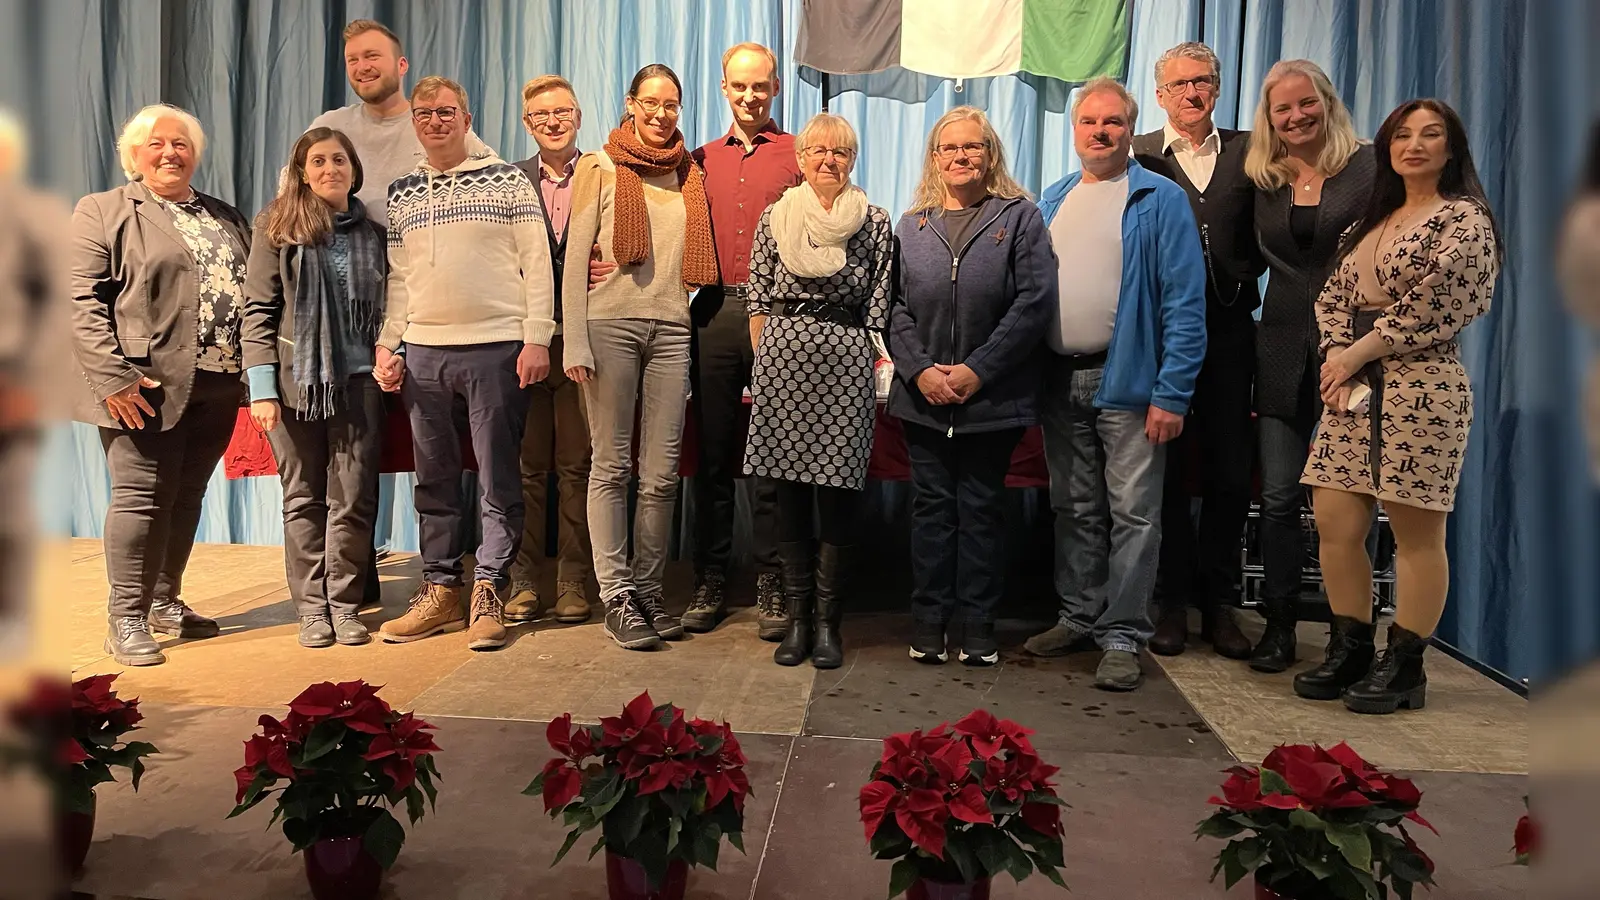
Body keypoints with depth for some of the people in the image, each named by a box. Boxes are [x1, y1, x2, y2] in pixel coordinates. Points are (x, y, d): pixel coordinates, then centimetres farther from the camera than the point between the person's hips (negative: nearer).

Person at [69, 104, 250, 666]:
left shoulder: (227, 218, 19)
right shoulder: (103, 212, 3)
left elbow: (254, 293, 18)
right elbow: (81, 301, -6)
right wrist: (113, 377, -15)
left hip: (217, 387, 5)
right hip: (146, 387, -5)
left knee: (187, 498, 11)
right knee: (143, 496, -3)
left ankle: (164, 601, 24)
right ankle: (126, 620, 6)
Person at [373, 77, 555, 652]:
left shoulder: (507, 181, 5)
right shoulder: (401, 193, 16)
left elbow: (536, 263, 0)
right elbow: (396, 278, 18)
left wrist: (536, 339, -8)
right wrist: (385, 346, 10)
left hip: (496, 346, -4)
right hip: (423, 351, 4)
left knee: (498, 479, -1)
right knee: (434, 479, 8)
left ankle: (487, 594, 7)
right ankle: (440, 591, 18)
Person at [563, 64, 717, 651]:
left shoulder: (689, 174, 17)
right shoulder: (600, 168, 6)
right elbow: (574, 258, 0)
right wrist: (575, 342, -9)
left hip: (671, 328, 3)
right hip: (610, 323, -3)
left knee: (662, 472, 2)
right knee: (612, 465, -1)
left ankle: (649, 589, 12)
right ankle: (616, 596, 4)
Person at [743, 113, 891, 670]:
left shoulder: (874, 224, 7)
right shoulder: (774, 218, 10)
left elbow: (878, 311, 6)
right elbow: (759, 301, 11)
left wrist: (873, 369, 1)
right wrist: (763, 364, 6)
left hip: (846, 366, -1)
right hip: (784, 362, 1)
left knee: (838, 494, -3)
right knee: (789, 494, 4)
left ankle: (827, 622, 10)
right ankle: (796, 618, 15)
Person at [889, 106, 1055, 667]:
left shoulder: (1019, 217, 1)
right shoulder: (911, 226, 10)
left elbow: (1034, 301, -8)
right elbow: (894, 306, 4)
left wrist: (977, 371, -13)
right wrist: (921, 370, -11)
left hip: (993, 399, -2)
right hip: (923, 398, 2)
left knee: (981, 509, 6)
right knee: (932, 506, 8)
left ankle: (979, 626, 16)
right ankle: (928, 622, 17)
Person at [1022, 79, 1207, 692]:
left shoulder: (1161, 201, -3)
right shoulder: (1050, 203, 13)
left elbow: (1185, 303, -9)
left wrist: (1172, 393, -16)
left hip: (1128, 381, -5)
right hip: (1060, 381, 5)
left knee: (1132, 515, -1)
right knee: (1074, 510, 14)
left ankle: (1122, 637, 8)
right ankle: (1079, 618, 26)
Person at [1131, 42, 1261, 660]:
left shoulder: (1247, 151, 10)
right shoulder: (1138, 156, 4)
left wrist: (1237, 278, -7)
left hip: (1228, 329, 2)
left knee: (1230, 474, 5)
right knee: (1168, 473, 4)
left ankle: (1219, 603, 18)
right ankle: (1174, 603, 15)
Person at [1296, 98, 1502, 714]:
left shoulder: (1463, 219, -1)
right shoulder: (1373, 221, 21)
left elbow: (1430, 308, -13)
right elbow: (1333, 297, 13)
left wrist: (1356, 354, -9)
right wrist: (1338, 365, -4)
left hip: (1421, 388, -6)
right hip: (1355, 386, 7)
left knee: (1416, 533, -1)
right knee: (1334, 523, 3)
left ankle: (1404, 667, 9)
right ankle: (1350, 651, 16)